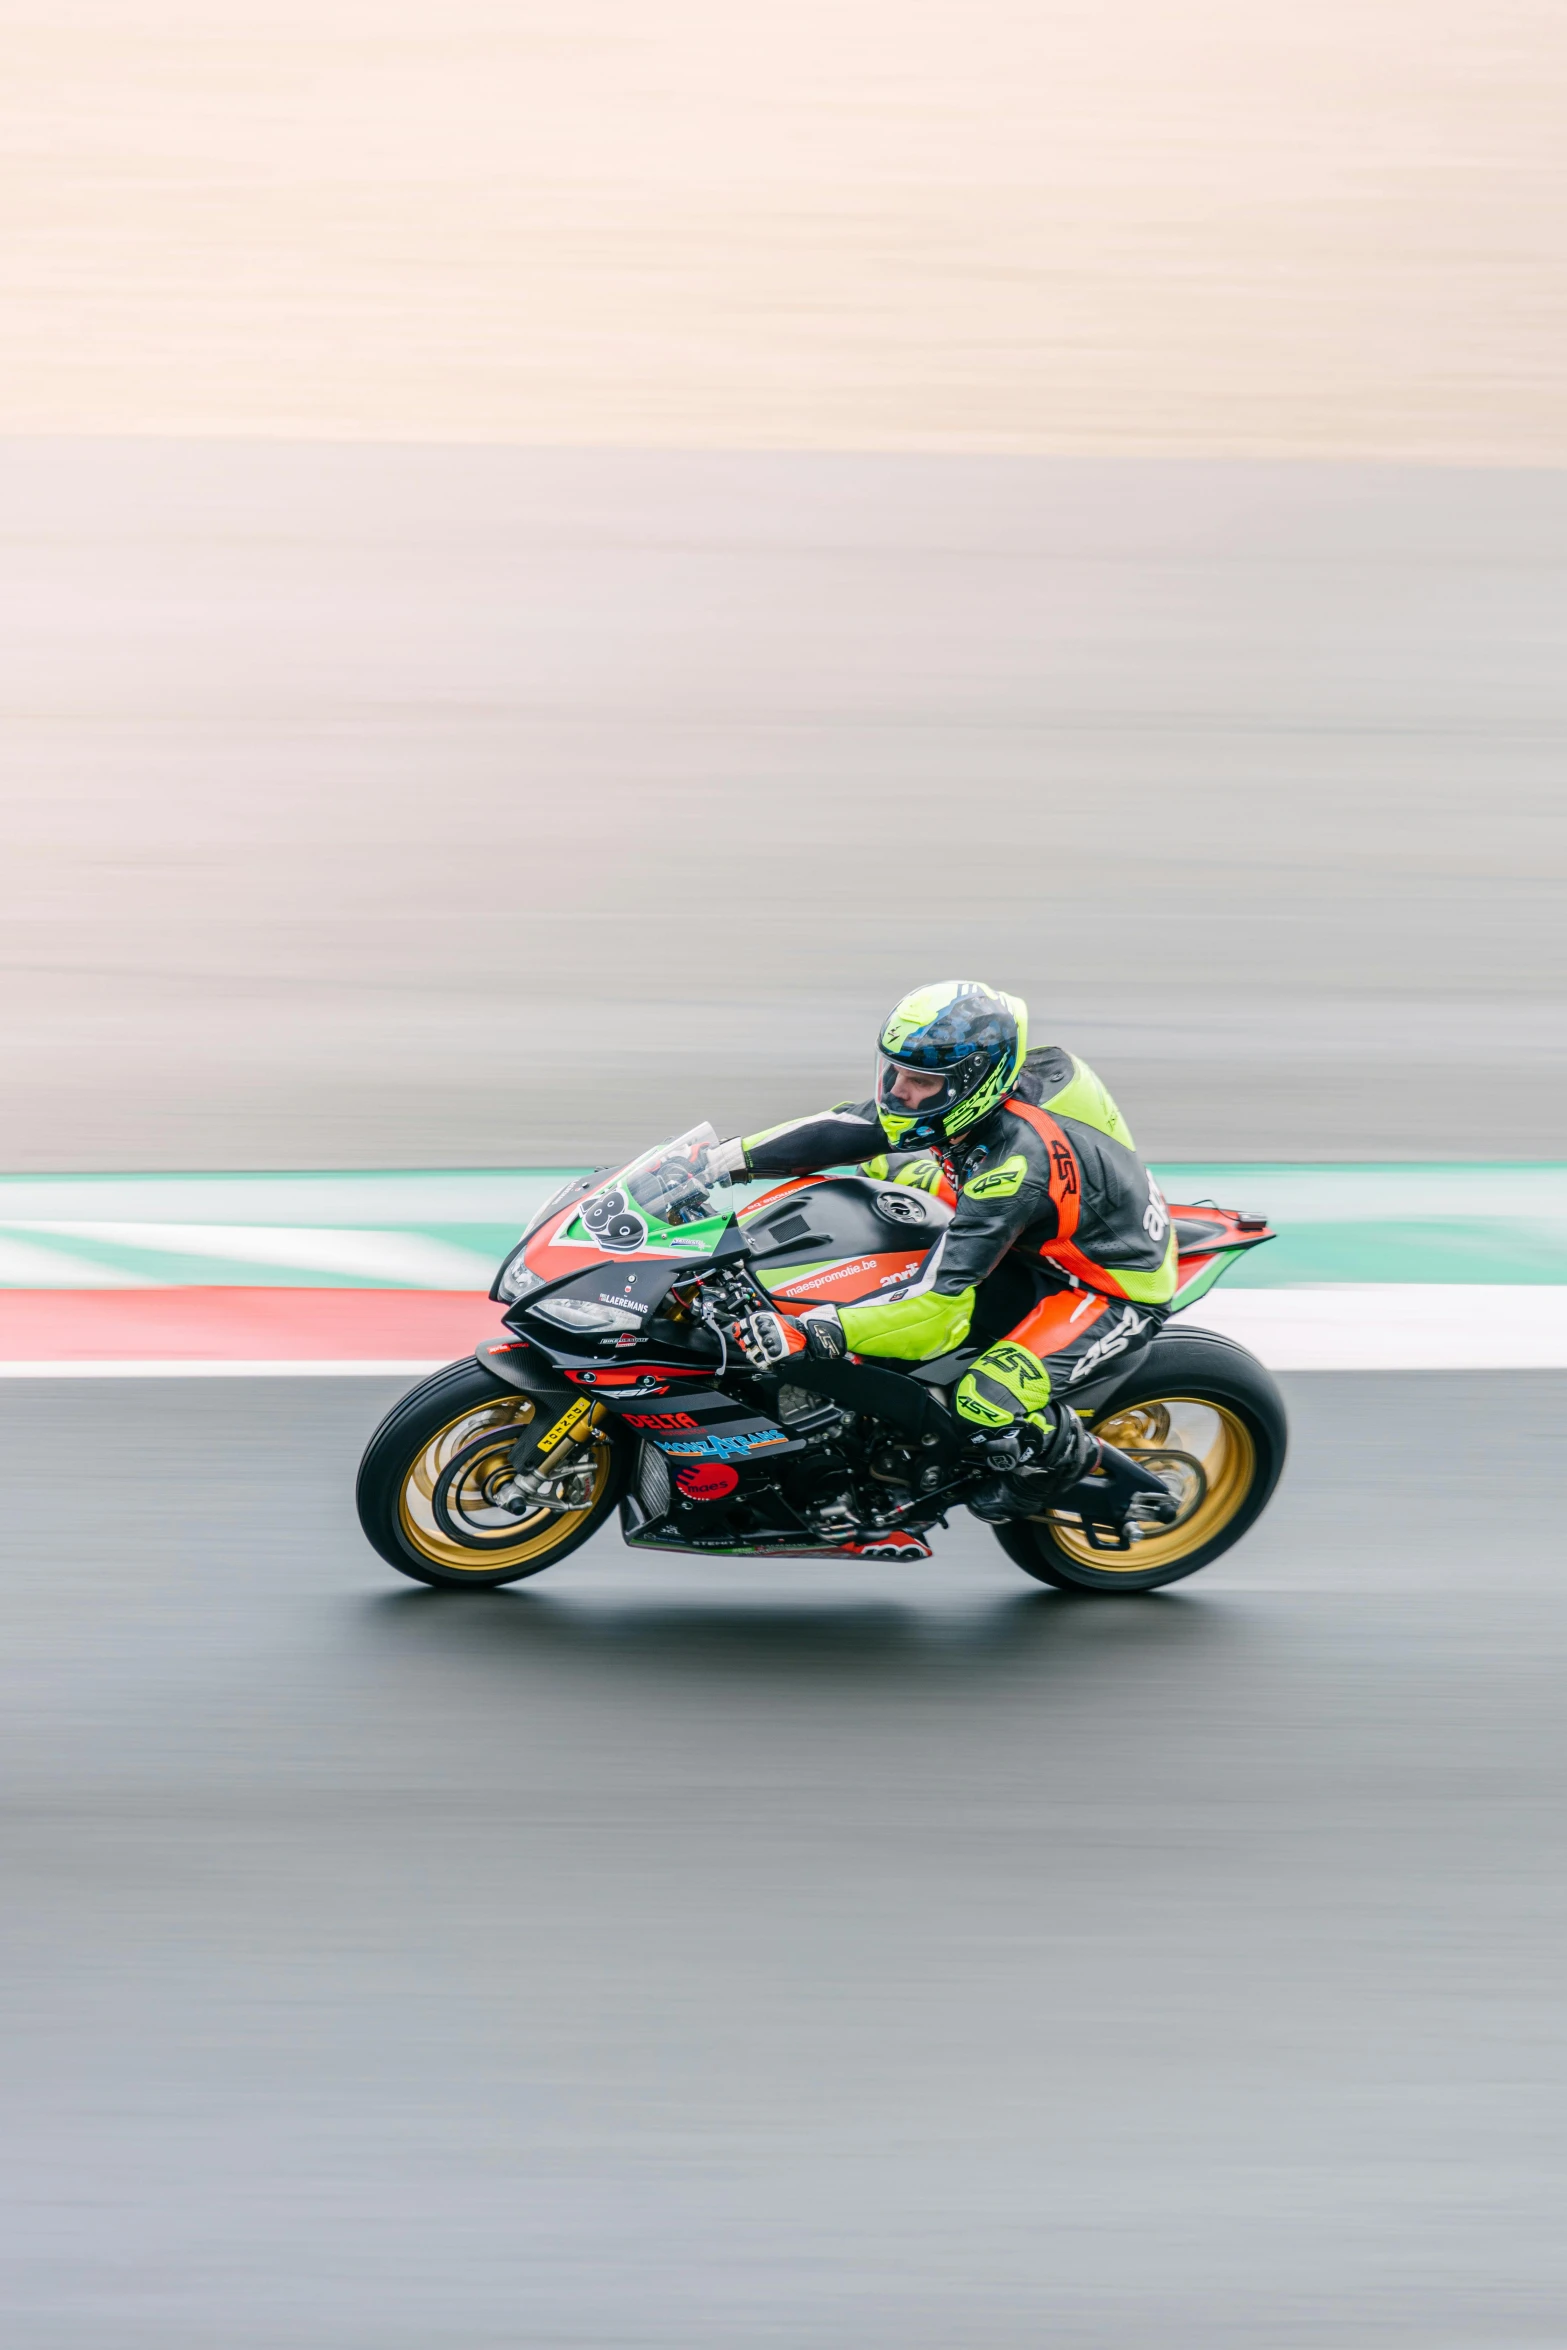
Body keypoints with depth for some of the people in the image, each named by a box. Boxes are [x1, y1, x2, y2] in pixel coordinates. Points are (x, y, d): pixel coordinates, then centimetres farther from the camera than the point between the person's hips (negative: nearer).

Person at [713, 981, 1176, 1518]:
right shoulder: (968, 1091, -14)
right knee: (885, 1165, 15)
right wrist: (730, 1157, -11)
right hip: (1037, 1246, 9)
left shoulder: (1018, 1158, -38)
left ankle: (1059, 1453, 4)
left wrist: (811, 1332, -48)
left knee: (986, 1403, -31)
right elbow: (845, 1129, -4)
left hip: (1117, 1287, -9)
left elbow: (940, 1305, -41)